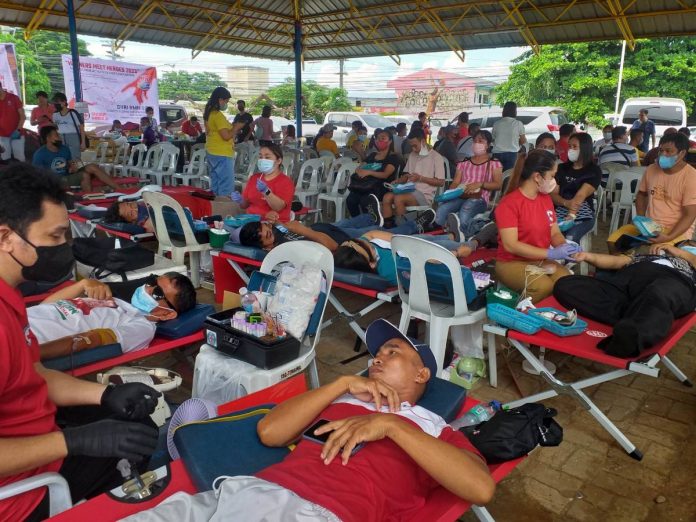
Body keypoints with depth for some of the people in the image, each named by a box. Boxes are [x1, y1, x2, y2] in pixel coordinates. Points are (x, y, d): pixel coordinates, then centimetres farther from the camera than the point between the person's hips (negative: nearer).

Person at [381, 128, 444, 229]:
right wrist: (397, 181, 1)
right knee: (387, 197, -21)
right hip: (410, 190, 6)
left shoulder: (436, 157, -2)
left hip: (425, 194, -6)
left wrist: (420, 178, -14)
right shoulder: (412, 155, 19)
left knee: (398, 199, -31)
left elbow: (441, 182, -6)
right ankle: (386, 226, -20)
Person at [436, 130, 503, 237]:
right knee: (442, 209, -31)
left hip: (479, 198, -4)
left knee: (465, 209, -40)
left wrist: (480, 184, -12)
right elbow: (455, 182, 17)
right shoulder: (464, 163, 26)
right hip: (460, 196, 4)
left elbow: (498, 185, 3)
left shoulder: (494, 163, 15)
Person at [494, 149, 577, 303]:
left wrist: (564, 246, -12)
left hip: (541, 261, 6)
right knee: (544, 286, -32)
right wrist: (551, 253, -25)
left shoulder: (546, 198, 7)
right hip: (512, 263, -6)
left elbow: (555, 233, 12)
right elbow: (511, 245, -21)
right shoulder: (508, 203, -16)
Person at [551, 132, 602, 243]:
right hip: (560, 213, 2)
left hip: (583, 216, -2)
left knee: (570, 238, -31)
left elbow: (581, 195, -13)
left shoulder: (594, 171, 2)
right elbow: (552, 194, 4)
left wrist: (571, 215, -30)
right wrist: (566, 203, -18)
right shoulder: (561, 168, 13)